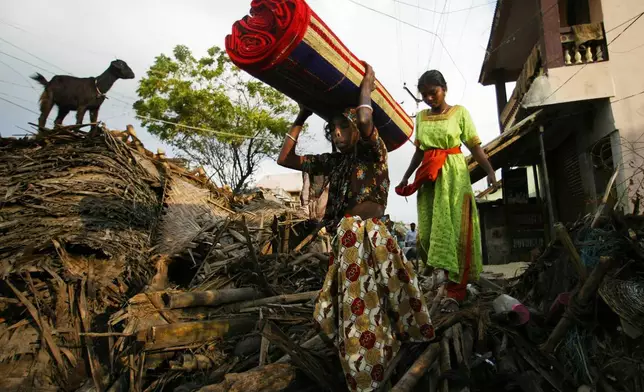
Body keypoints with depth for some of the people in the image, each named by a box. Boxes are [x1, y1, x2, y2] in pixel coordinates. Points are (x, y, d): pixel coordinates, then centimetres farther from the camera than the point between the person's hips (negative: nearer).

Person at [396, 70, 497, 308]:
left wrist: (490, 171, -15)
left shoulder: (459, 112, 1)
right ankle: (440, 271, 11)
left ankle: (454, 291, -2)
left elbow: (475, 146, -3)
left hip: (453, 175, -4)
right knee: (427, 230, -3)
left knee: (455, 228, -6)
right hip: (428, 177, 4)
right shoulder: (421, 117, 13)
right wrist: (406, 177, 16)